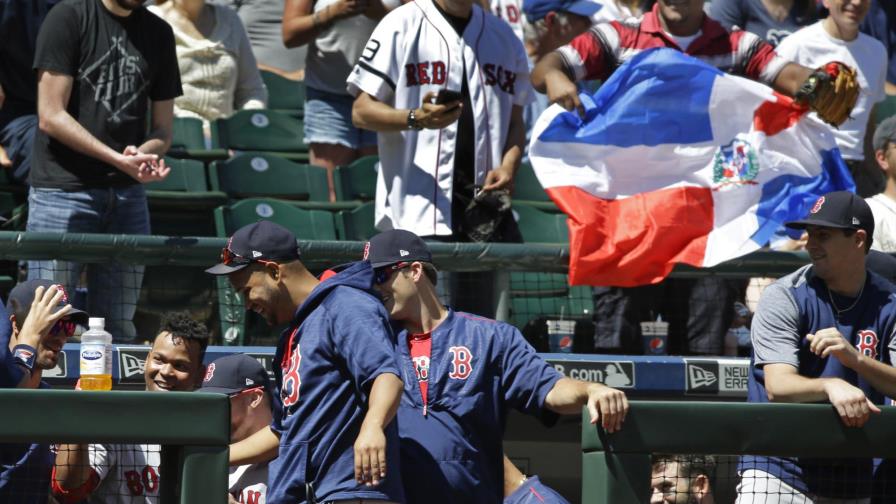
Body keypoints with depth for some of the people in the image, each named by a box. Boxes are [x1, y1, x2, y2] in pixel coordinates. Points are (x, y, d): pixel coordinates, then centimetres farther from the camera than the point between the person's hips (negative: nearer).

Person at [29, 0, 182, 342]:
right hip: (63, 189, -5)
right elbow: (50, 116, -9)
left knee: (118, 331, 4)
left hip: (128, 195, 5)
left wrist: (143, 154, -10)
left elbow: (162, 130, 14)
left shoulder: (158, 33, 13)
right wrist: (118, 159, -17)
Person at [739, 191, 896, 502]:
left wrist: (855, 359, -25)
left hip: (852, 473, 3)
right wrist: (831, 386, -36)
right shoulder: (784, 297, -4)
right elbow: (778, 387, -17)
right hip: (779, 470, -3)